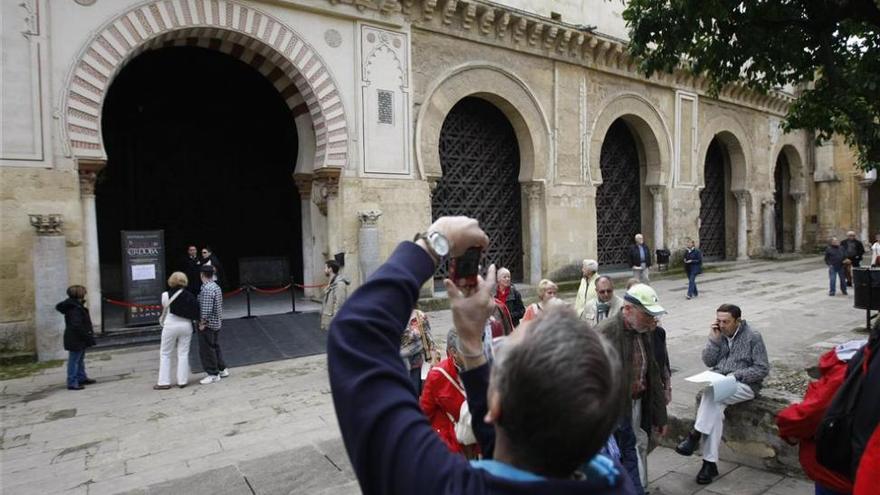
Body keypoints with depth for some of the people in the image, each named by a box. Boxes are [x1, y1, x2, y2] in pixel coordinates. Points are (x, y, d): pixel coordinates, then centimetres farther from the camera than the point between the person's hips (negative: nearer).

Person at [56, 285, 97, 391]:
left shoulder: (77, 306, 10)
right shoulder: (75, 309, -22)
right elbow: (77, 325, -26)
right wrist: (87, 336, -21)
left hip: (79, 339, 11)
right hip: (75, 340, -11)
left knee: (80, 359, 21)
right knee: (74, 361, -3)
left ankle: (81, 378, 34)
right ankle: (72, 383, 4)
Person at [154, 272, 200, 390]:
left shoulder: (166, 295, -10)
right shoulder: (190, 296, -6)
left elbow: (164, 311, -1)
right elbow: (196, 312, -8)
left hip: (170, 326, -2)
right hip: (186, 326, 2)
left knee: (165, 354, 10)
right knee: (183, 354, 8)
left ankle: (164, 382, 11)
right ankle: (182, 381, 10)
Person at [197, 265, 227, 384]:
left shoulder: (206, 289, -21)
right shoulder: (216, 287, 9)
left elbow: (206, 309, -25)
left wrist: (202, 323, -15)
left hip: (208, 324, -9)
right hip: (217, 323, 9)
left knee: (206, 350, 1)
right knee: (215, 347, 20)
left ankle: (213, 374, 8)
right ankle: (222, 369, 27)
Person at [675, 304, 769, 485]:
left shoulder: (753, 337, -7)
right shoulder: (718, 333, 7)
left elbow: (762, 369, -8)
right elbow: (708, 362, 4)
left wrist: (735, 375, -18)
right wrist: (714, 340, -8)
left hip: (744, 385, -4)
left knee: (711, 394, -34)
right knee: (714, 408, -26)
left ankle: (695, 435, -21)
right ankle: (710, 463, -22)